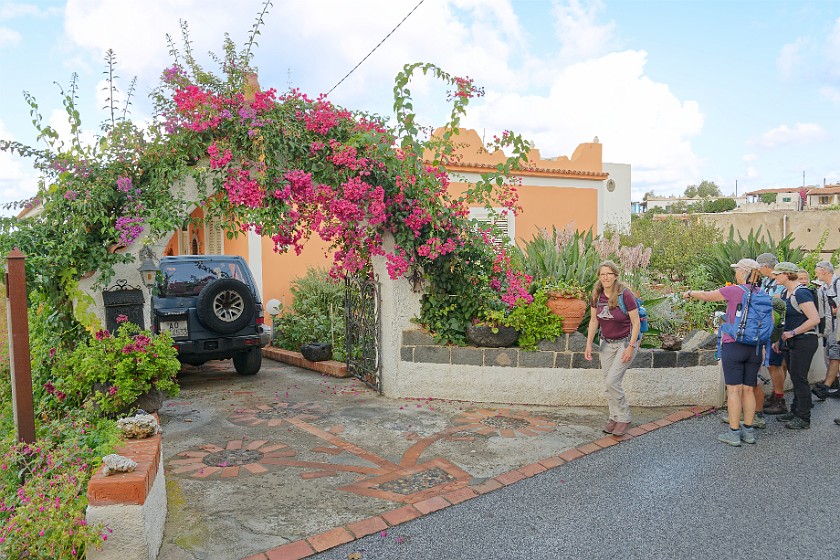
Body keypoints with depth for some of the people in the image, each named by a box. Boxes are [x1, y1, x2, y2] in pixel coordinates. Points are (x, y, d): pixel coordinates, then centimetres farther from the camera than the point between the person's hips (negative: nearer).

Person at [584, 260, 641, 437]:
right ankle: (614, 417, 23)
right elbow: (593, 320, 4)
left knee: (612, 381, -12)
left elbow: (636, 322, -15)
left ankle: (624, 418, 6)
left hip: (626, 343, -5)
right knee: (608, 384, 8)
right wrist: (589, 344, -2)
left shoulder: (625, 294, -20)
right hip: (607, 343, 6)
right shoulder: (597, 295, -5)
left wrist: (631, 347, -18)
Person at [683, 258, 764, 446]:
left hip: (733, 346, -5)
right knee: (748, 390, 12)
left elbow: (706, 296, 4)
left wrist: (690, 293, 22)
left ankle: (733, 433, 4)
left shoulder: (733, 291, -10)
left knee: (734, 390, -1)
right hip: (755, 348, 5)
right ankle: (749, 431, 20)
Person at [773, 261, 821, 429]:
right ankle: (795, 412, 25)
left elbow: (815, 319, -24)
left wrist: (792, 333, -19)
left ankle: (804, 419, 5)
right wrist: (779, 340, 17)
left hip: (804, 341, -9)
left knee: (799, 378, -4)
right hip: (790, 342, 9)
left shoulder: (801, 293, -18)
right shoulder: (785, 293, 11)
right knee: (794, 377, 15)